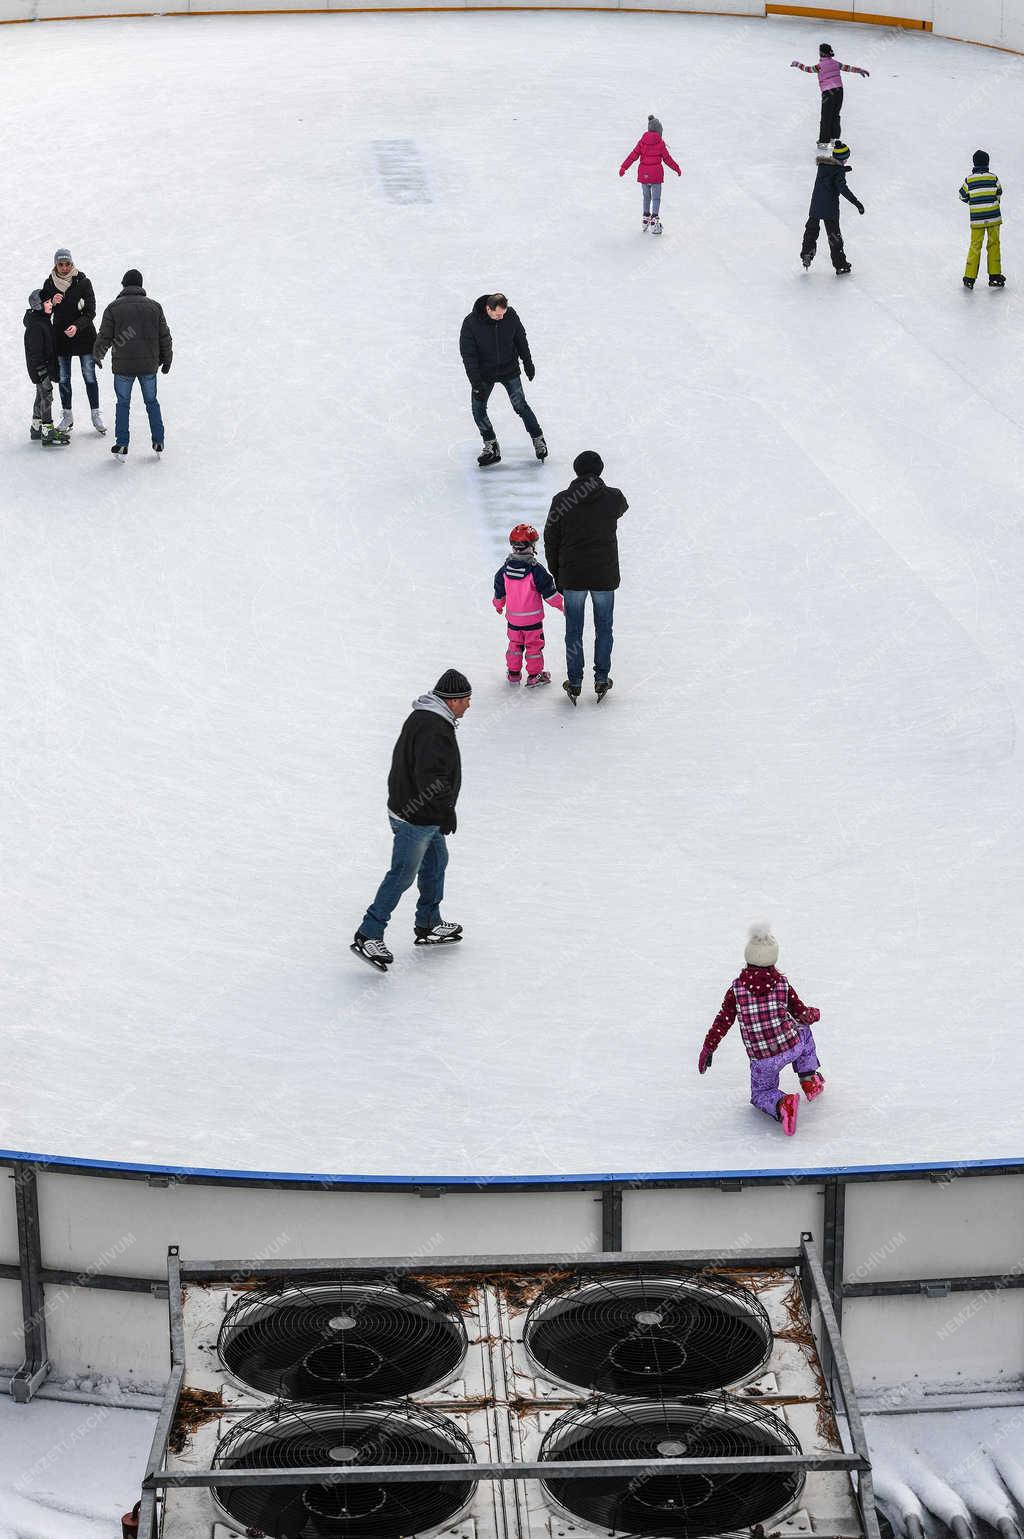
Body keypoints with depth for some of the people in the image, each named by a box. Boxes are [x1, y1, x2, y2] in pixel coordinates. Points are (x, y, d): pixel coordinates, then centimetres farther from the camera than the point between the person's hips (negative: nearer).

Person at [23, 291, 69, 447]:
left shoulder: (45, 321, 10)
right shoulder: (35, 326, -22)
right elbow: (35, 351, -23)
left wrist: (53, 370, 24)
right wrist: (42, 372, -24)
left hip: (47, 366, 10)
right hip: (39, 368, -10)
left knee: (41, 397, 18)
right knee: (46, 397, -8)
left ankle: (36, 429, 29)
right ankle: (47, 434, -7)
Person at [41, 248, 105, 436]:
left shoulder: (83, 282, -8)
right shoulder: (49, 284, 1)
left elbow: (90, 312, -11)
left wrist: (77, 326, -27)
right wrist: (52, 302, -16)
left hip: (84, 335, -3)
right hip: (61, 337, 3)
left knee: (89, 377, 1)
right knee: (63, 379, 7)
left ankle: (96, 415, 9)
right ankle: (67, 416, 16)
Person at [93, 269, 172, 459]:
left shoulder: (114, 307, -6)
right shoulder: (154, 306, 1)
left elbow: (105, 337, -4)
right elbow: (164, 337, 5)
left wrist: (98, 356, 15)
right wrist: (166, 360, 18)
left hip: (123, 366, -2)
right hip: (149, 365, 2)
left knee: (123, 404, 11)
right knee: (151, 402, 17)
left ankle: (122, 445, 9)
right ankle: (158, 442, 17)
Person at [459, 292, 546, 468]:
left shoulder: (510, 315, -16)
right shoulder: (471, 323, -23)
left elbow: (520, 339, 2)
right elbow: (468, 355, -20)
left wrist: (528, 363, 9)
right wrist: (477, 384, -23)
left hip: (509, 369, 0)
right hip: (484, 373, 0)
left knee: (520, 405, -1)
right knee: (478, 408, -3)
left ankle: (538, 440, 17)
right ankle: (491, 448, 11)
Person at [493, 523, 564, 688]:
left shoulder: (505, 568, -3)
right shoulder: (535, 569, -18)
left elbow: (499, 591, 9)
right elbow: (548, 591, -13)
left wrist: (498, 605, 27)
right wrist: (561, 604, 1)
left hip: (512, 617, 4)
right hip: (532, 618, -4)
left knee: (515, 643, 19)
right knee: (534, 645, 7)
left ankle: (514, 673, 26)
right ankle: (534, 675, 12)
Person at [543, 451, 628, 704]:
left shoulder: (561, 501, -8)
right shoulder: (613, 498, -10)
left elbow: (551, 539, -2)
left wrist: (556, 575, 10)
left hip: (572, 577, 0)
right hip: (605, 576, 0)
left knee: (573, 630, 12)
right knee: (603, 628, 16)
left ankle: (574, 683, 18)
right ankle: (601, 679, 22)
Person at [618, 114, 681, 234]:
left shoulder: (642, 141, 1)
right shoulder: (660, 143, -6)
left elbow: (633, 155, -2)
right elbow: (667, 158, 0)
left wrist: (623, 167, 2)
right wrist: (677, 169, 12)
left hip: (643, 173, 3)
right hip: (656, 173, -3)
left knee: (646, 197, 20)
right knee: (656, 198, 1)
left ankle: (646, 219, 28)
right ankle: (654, 221, -8)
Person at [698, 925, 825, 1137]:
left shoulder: (737, 988, -10)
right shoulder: (783, 985, -7)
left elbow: (723, 1021, -6)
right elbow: (803, 1015, 4)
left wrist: (708, 1048, 6)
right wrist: (815, 1013, 27)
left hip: (762, 1060, -1)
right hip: (792, 1047, 1)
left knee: (761, 1094, 20)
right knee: (802, 1029, 35)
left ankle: (781, 1104, -15)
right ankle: (809, 1081, 34)